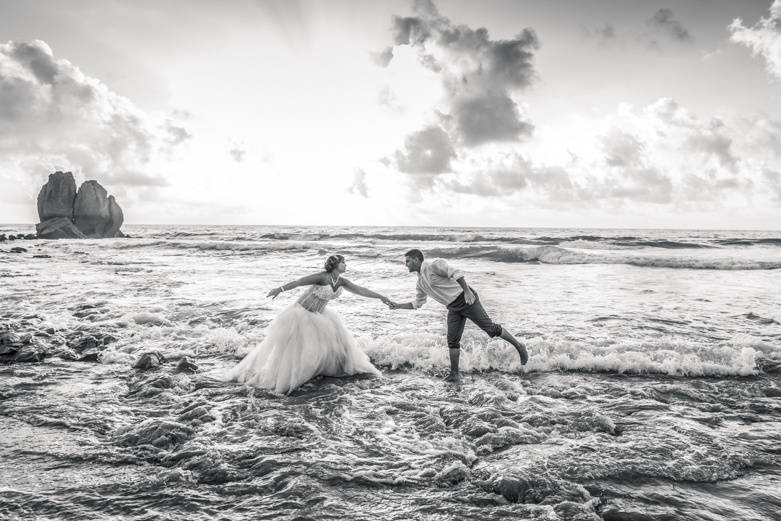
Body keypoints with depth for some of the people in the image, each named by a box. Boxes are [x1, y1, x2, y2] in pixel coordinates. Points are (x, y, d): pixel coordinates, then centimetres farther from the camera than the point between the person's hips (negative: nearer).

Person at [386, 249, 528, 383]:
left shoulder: (434, 264, -14)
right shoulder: (421, 281, 13)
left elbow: (456, 273, -24)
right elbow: (416, 304, 20)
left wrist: (467, 291, -34)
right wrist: (398, 306, 11)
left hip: (466, 300, -8)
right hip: (454, 308, 8)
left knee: (490, 328, -5)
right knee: (452, 340, -2)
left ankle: (518, 346, 12)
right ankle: (454, 374, 2)